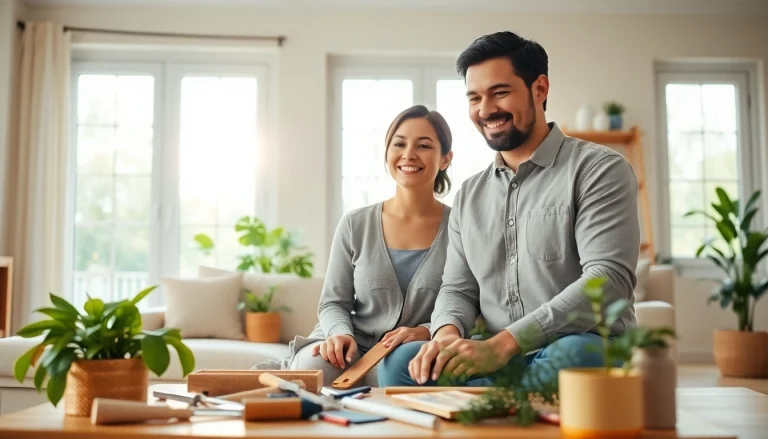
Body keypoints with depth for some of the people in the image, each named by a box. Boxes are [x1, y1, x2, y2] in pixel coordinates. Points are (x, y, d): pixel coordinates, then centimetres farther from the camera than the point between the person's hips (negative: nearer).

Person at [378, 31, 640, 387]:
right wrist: (447, 332, -11)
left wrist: (504, 343, -25)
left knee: (572, 355, -38)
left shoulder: (598, 170, -3)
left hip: (589, 351, -3)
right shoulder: (468, 196, 16)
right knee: (401, 362, -24)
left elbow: (608, 278, -16)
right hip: (497, 361, 3)